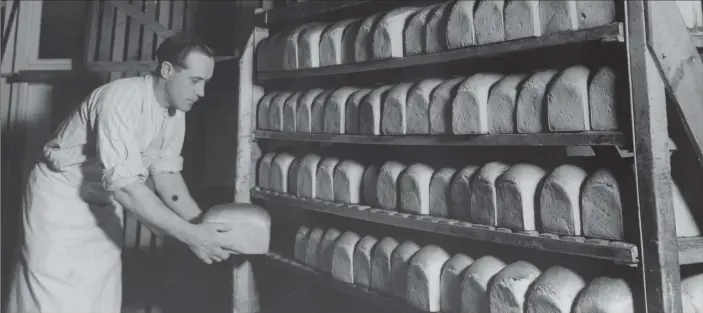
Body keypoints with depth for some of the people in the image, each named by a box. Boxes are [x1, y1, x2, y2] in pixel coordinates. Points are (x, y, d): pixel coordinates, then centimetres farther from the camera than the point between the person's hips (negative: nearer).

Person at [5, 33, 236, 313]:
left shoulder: (175, 113, -7)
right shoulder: (122, 99, -31)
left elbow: (166, 174, -2)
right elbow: (125, 186, -38)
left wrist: (201, 224, -16)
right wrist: (190, 236, -39)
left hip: (104, 203, 7)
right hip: (61, 198, -7)